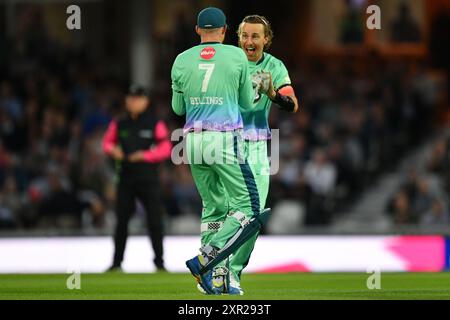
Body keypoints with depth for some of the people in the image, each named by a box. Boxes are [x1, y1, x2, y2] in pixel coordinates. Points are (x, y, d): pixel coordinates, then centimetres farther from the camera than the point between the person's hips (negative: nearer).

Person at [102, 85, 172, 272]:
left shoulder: (155, 125, -2)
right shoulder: (119, 125, 8)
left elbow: (166, 149, -6)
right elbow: (107, 142, 16)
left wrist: (145, 155, -18)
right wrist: (113, 150, -6)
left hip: (148, 179, -3)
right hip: (126, 178, 3)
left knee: (155, 220, -5)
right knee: (122, 220, 4)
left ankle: (159, 261, 3)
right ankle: (117, 262, 11)